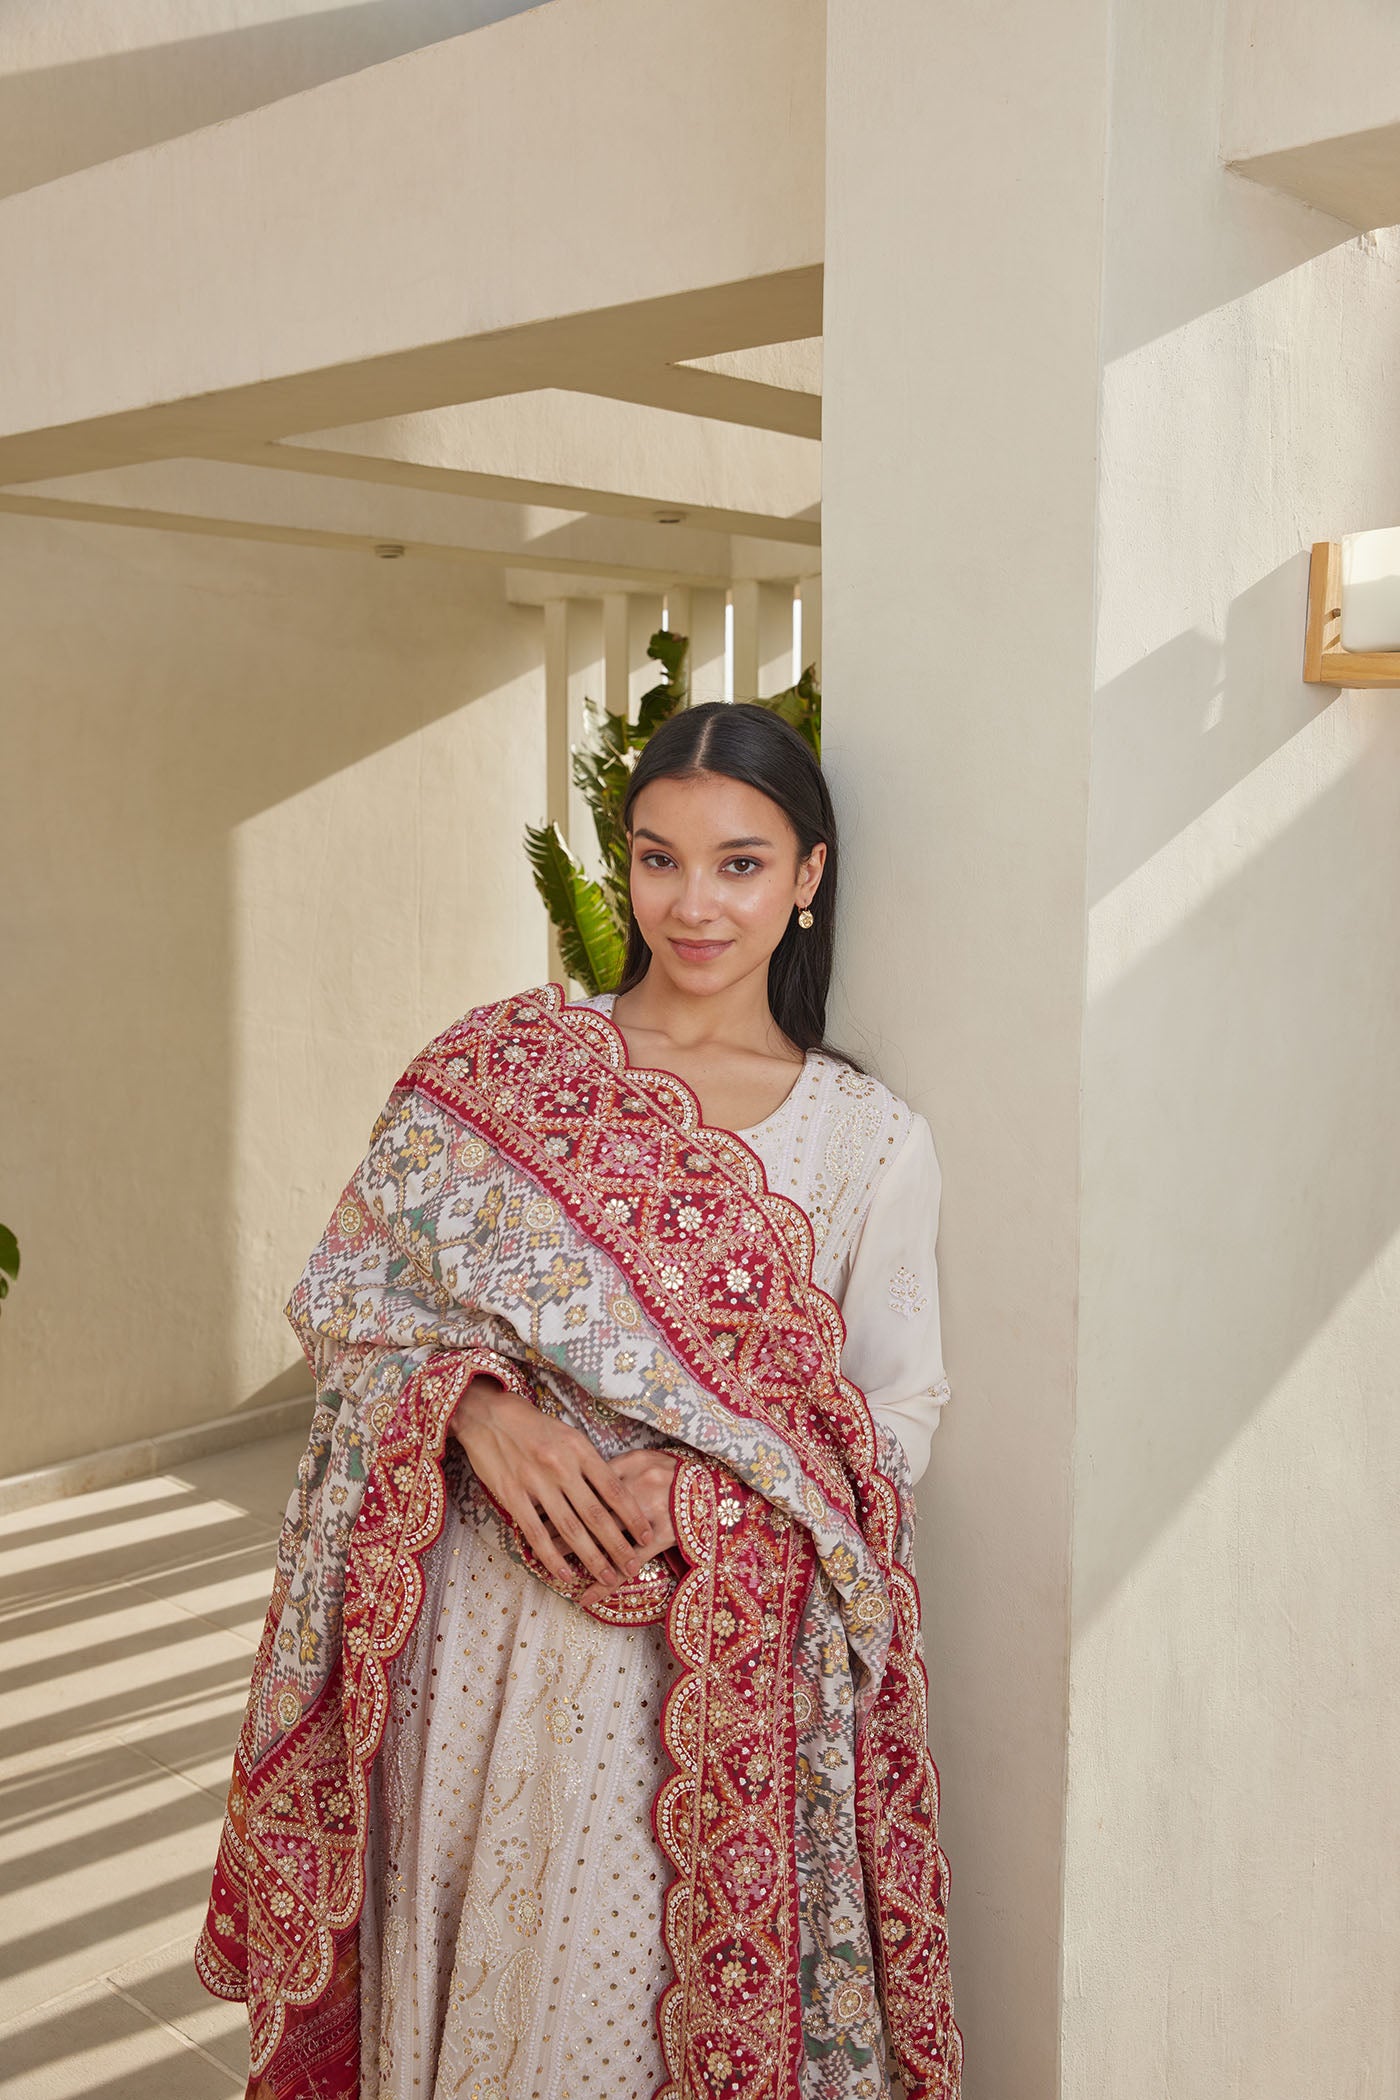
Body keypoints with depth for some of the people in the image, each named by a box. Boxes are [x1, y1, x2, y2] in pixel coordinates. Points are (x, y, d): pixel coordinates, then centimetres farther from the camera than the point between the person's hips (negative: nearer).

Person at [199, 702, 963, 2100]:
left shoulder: (872, 1139, -1)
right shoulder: (500, 1065, 1)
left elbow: (898, 1414, 1)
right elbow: (349, 1293, 2)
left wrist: (701, 1489, -15)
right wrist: (478, 1407, -17)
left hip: (728, 1644, -1)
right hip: (492, 1615, 1)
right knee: (472, 1968, 14)